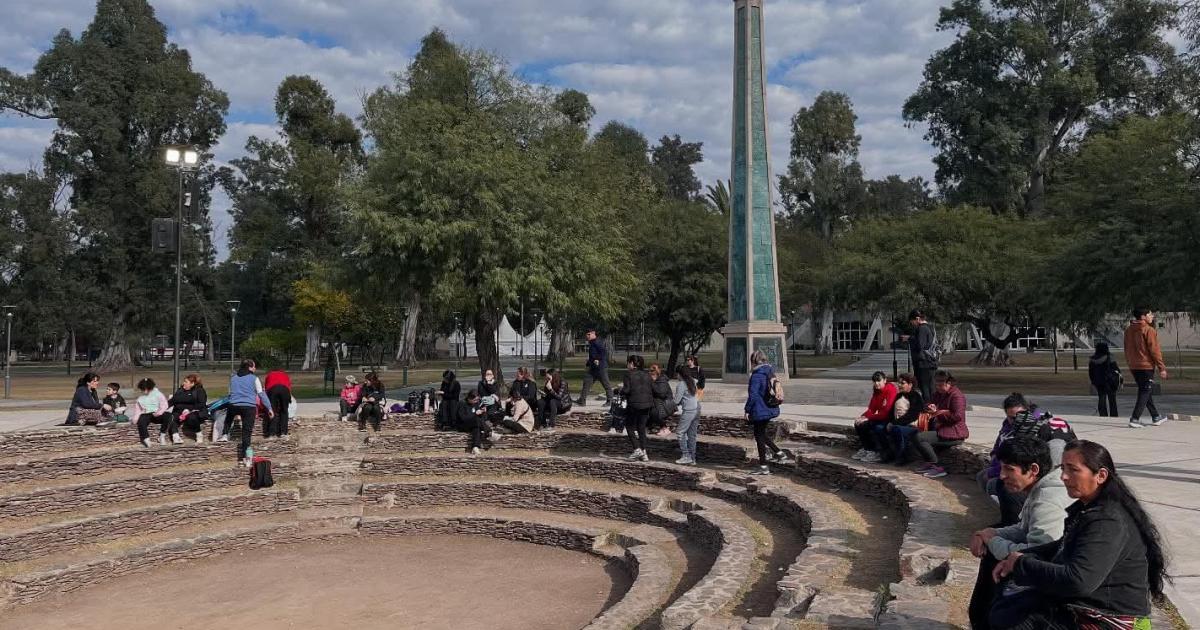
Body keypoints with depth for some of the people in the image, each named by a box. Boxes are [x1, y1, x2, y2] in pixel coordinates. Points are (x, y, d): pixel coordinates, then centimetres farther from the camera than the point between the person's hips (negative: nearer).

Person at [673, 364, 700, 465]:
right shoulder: (693, 381, 12)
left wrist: (676, 406, 12)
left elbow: (677, 400, -11)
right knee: (692, 434, 11)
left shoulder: (681, 384, -11)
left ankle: (686, 456, -3)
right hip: (697, 409, 8)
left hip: (688, 411, -8)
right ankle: (692, 458, 12)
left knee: (681, 432, 0)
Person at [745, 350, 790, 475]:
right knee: (761, 433, 24)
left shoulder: (757, 374, -19)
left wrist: (747, 410, -12)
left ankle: (763, 467, 9)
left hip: (760, 411, -9)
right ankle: (779, 453, 18)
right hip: (771, 409, 9)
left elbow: (753, 394, -21)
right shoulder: (771, 372, 8)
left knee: (759, 436, 3)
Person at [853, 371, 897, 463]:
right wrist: (862, 417, -12)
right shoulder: (876, 391, 5)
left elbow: (886, 413, -24)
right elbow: (871, 409, 7)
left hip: (890, 420, -9)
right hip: (880, 418, 9)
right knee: (859, 424, -4)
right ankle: (867, 449, 9)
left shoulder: (891, 391, -20)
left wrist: (868, 418, -22)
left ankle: (879, 453, -13)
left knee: (877, 428, -34)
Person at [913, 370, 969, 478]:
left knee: (920, 437, -21)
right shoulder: (939, 394, 15)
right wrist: (930, 407, 3)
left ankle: (937, 468, -15)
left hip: (953, 434, -10)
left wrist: (937, 412, -17)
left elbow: (958, 416, -24)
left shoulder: (956, 395, -14)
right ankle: (929, 465, 6)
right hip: (940, 430, 10)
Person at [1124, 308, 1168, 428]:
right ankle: (1135, 419, -10)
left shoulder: (1128, 330, 8)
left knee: (1145, 391, 17)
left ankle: (1155, 417, 27)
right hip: (1146, 366, -7)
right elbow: (1154, 350, -14)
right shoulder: (1149, 330, -13)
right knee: (1145, 393, -3)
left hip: (1134, 367, 7)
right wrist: (1162, 368, -9)